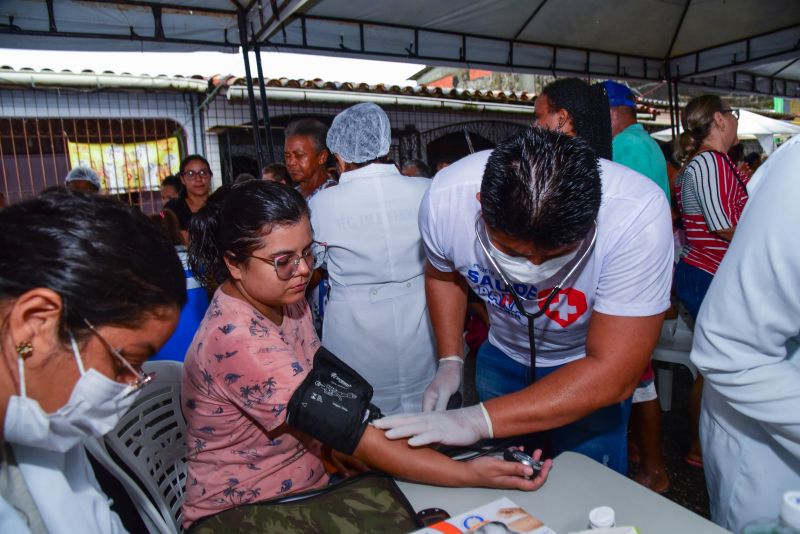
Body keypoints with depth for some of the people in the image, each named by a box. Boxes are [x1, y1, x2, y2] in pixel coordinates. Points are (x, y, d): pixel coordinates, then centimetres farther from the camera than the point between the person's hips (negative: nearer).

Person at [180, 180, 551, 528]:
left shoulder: (287, 300, -3)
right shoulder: (235, 340, -28)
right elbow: (350, 433, -30)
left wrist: (331, 443, -12)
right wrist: (472, 475, -29)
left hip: (307, 487, 7)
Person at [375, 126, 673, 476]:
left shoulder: (637, 215, -37)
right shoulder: (444, 200, -28)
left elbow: (612, 374, -35)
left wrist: (479, 420, -40)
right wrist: (450, 361, -10)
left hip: (592, 369, -2)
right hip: (502, 356, 3)